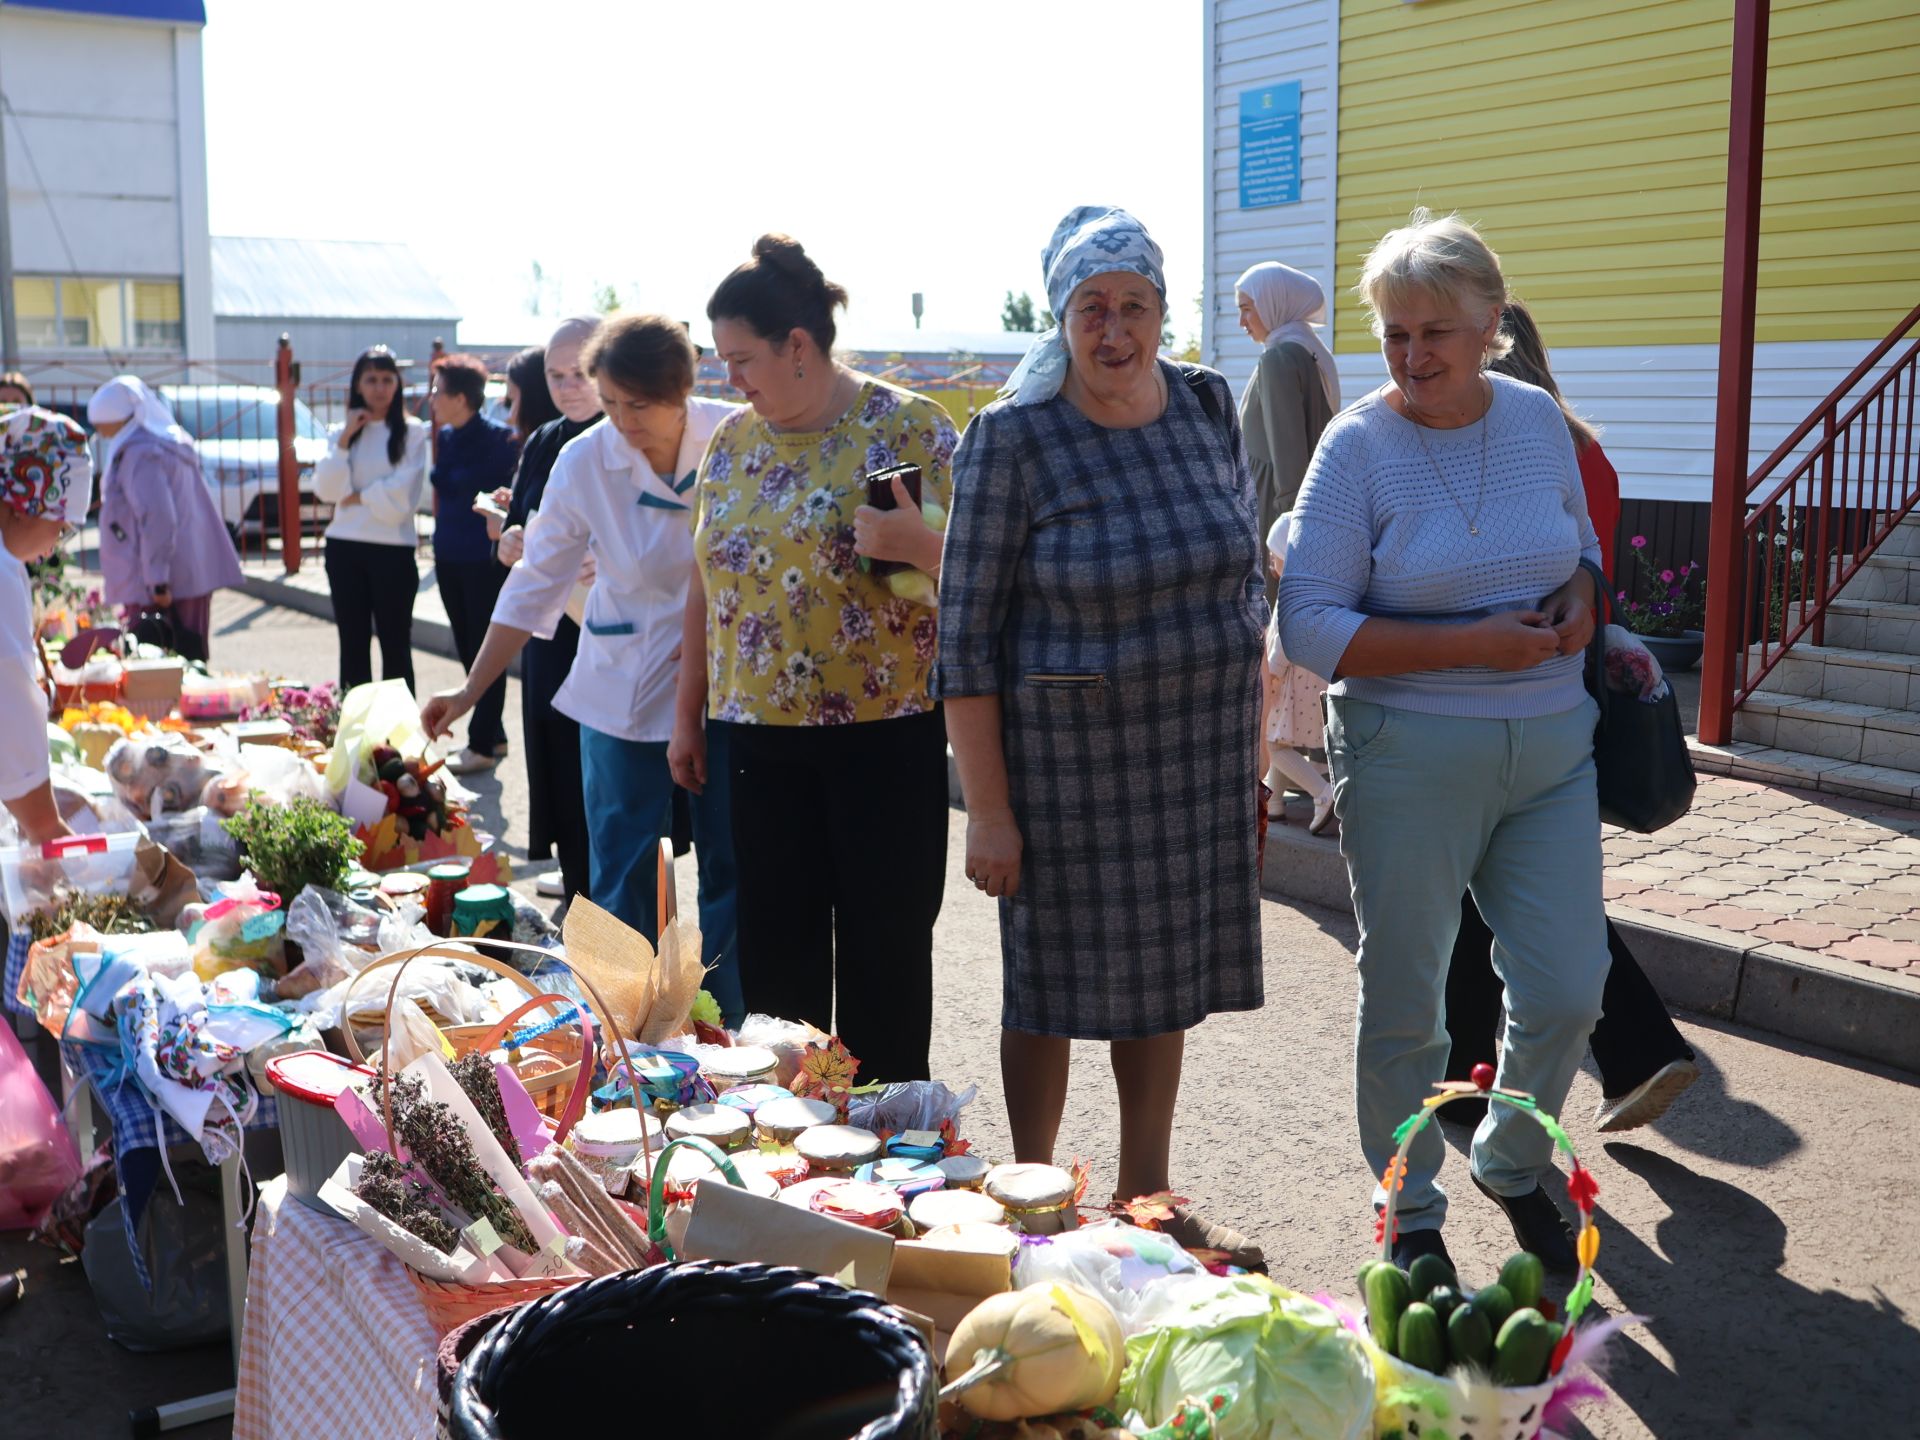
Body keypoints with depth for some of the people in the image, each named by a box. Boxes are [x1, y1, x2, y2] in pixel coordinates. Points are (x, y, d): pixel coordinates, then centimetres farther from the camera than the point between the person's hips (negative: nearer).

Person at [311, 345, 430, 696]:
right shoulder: (343, 431, 10)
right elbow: (326, 490, -2)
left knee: (395, 645, 3)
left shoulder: (411, 432, -3)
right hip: (344, 547, 4)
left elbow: (402, 493, -13)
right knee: (352, 644, 10)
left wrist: (357, 497, -4)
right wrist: (345, 439, -7)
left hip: (393, 547, -4)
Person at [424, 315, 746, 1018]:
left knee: (729, 865, 5)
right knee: (619, 876, 2)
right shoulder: (584, 461, -8)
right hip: (621, 689, 0)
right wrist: (471, 689, -2)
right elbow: (535, 584, -1)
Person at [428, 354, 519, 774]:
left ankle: (482, 745, 6)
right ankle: (494, 735, 25)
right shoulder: (446, 437, 8)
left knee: (485, 651, -1)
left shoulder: (498, 439, -14)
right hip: (449, 557, 8)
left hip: (485, 560, -8)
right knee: (467, 648, 14)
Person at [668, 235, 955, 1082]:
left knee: (885, 944, 4)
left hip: (885, 731, -4)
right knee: (773, 940, 9)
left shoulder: (909, 428, -6)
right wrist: (688, 715, 15)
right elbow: (705, 587, 15)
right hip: (757, 732, 5)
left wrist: (916, 545, -27)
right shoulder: (731, 442, 10)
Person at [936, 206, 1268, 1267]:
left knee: (1166, 977, 14)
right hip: (1067, 758, -5)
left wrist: (1250, 755, 9)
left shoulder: (1208, 414, 4)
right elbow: (967, 631, -11)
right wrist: (988, 806, -14)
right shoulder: (1014, 437, -11)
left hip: (1197, 759, 5)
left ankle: (1146, 1200, 32)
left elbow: (1244, 585, 11)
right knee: (1055, 979, 7)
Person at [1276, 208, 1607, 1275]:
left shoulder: (1538, 418, 5)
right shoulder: (1358, 446, -9)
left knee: (1568, 991, 7)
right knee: (1405, 1005, 7)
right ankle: (1411, 1213, 30)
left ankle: (1513, 1162, 36)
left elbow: (1582, 545, 20)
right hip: (1412, 757, -4)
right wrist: (1472, 644, -20)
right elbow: (1310, 627, -13)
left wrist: (1580, 607, -4)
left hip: (1552, 747, 4)